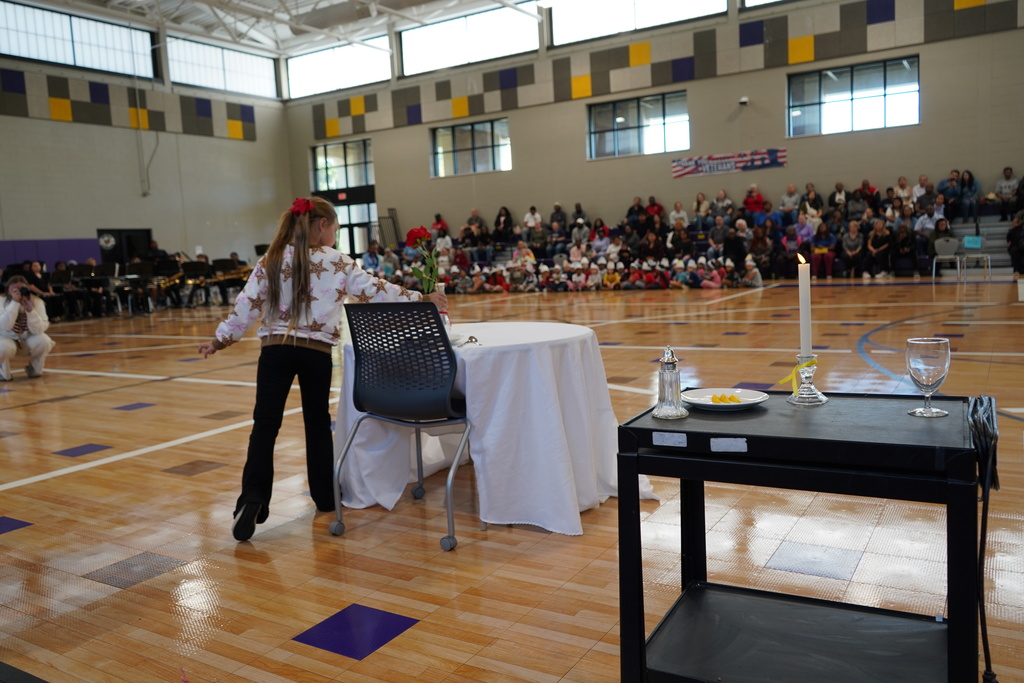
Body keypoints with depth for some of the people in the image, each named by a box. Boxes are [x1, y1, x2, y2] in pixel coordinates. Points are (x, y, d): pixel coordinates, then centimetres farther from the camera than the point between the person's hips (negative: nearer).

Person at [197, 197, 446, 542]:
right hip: (316, 351, 0)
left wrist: (220, 339, 10)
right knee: (318, 421, 14)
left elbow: (246, 306, 1)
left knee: (265, 422, 1)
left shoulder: (270, 261, 4)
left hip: (275, 348, 1)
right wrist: (421, 300, 8)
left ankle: (253, 498, -10)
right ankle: (324, 495, 24)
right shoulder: (337, 262, -1)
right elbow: (375, 291, 0)